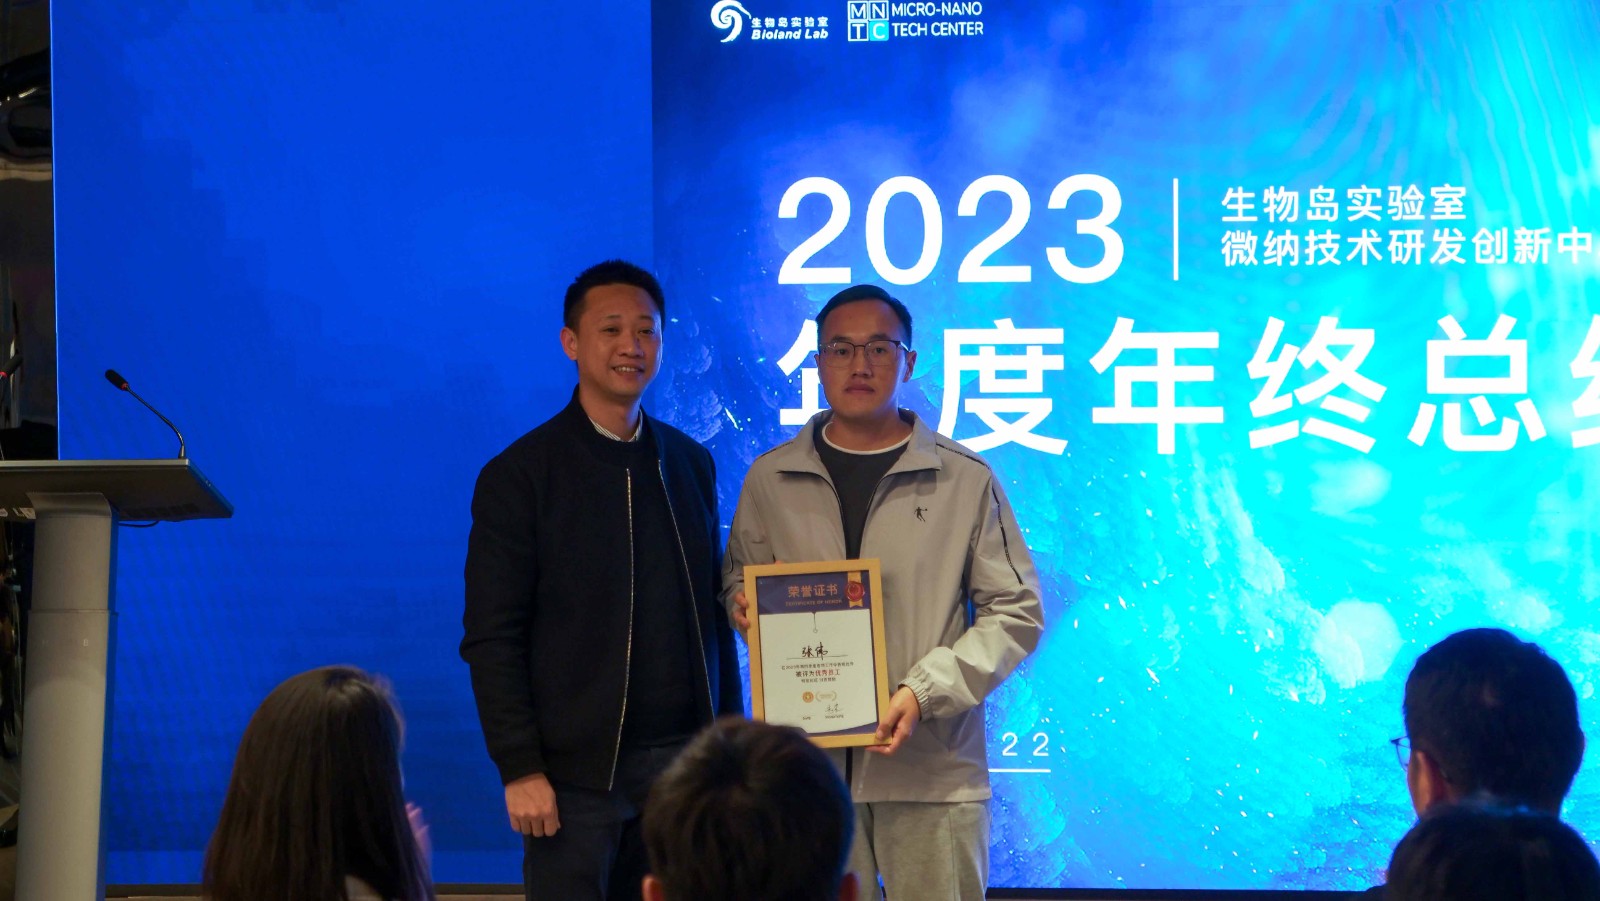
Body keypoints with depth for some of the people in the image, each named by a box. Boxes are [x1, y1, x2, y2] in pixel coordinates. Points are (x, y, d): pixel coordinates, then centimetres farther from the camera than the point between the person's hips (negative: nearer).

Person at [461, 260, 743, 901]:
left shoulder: (690, 465, 11)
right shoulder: (520, 476, -3)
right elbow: (492, 639, -5)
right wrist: (519, 769, -11)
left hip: (683, 755, 4)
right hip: (578, 771, -4)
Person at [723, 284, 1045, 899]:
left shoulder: (966, 480, 2)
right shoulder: (770, 478, 9)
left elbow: (1016, 612, 2)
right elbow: (737, 579, 23)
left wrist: (926, 691, -12)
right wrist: (747, 606, -3)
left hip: (933, 768, -2)